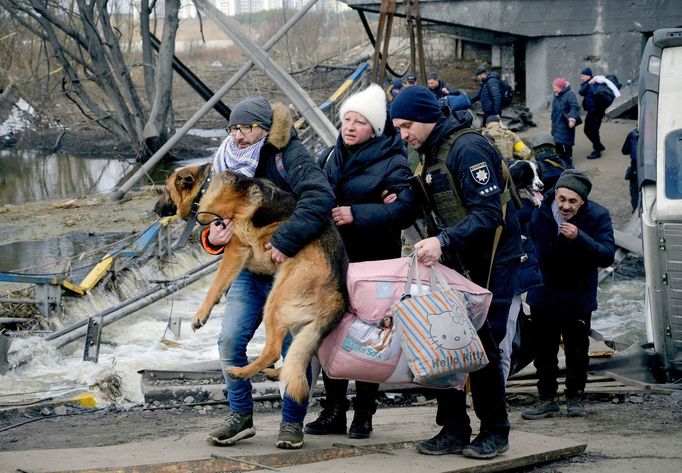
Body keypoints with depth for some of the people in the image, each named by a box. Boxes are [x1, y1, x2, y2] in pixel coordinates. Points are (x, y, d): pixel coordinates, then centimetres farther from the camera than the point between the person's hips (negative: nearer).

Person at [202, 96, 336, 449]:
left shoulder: (288, 156, -13)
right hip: (249, 270, 6)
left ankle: (292, 422, 15)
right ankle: (240, 415, 13)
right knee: (229, 342, -2)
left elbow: (320, 197, -28)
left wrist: (285, 241, -33)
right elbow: (221, 216, 17)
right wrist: (213, 238, -8)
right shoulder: (229, 164, 8)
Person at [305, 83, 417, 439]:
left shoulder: (392, 162, -10)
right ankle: (333, 412, 15)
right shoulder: (330, 157, 9)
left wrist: (357, 215, -27)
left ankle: (363, 415, 11)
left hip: (373, 263, -5)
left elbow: (405, 208, -22)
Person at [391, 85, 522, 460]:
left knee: (481, 344, -7)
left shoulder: (468, 149, -18)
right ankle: (454, 431, 10)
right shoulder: (431, 152, 11)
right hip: (456, 260, 9)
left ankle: (494, 432, 5)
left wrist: (443, 240, -33)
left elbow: (489, 212, -26)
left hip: (491, 260, -9)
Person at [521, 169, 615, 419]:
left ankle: (575, 398, 23)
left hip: (577, 298, -2)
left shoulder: (597, 216, -17)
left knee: (577, 351, 7)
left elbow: (607, 256, -26)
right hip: (543, 294, 2)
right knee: (544, 351, 8)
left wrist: (579, 237, -38)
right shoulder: (539, 213, -10)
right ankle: (547, 400, 18)